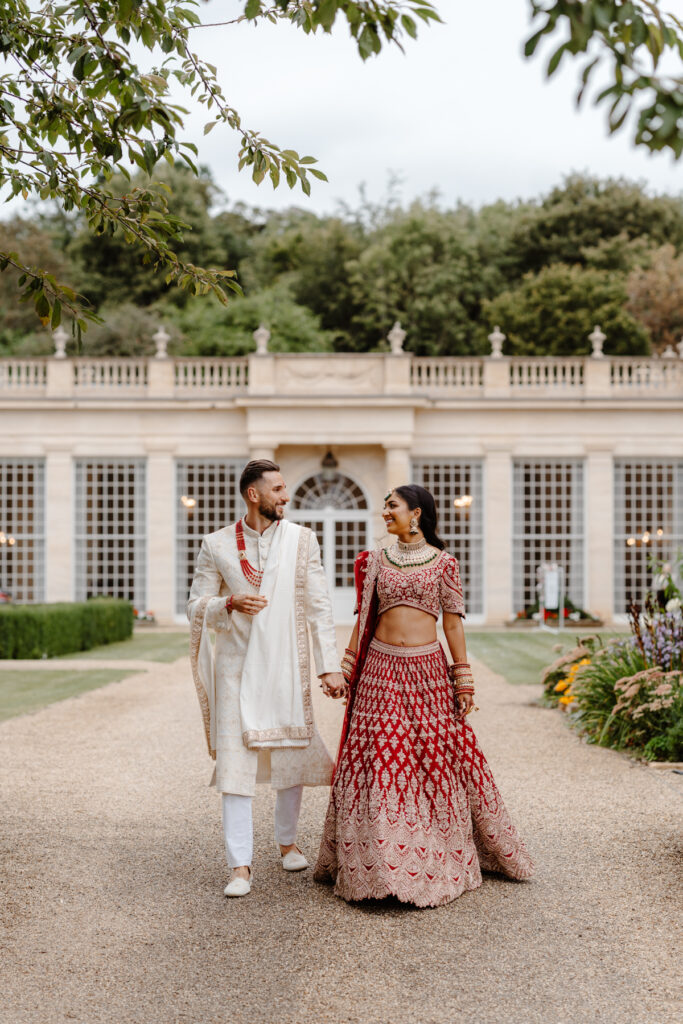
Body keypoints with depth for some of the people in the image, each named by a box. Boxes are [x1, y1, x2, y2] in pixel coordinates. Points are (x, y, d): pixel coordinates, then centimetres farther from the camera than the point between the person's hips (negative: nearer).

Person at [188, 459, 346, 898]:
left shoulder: (301, 539, 1)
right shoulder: (216, 545, 0)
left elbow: (319, 606, 0)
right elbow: (197, 609, 5)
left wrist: (330, 665, -7)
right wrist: (230, 605, -16)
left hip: (287, 667, 1)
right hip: (237, 668, -1)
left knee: (292, 756, 10)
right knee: (235, 763, -3)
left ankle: (288, 841, 32)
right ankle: (241, 866, 3)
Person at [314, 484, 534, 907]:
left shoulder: (443, 562, 2)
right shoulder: (377, 561, 9)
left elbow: (453, 622, 1)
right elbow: (364, 618, 13)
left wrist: (464, 681, -1)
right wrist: (346, 671, 9)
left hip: (427, 670, -2)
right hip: (381, 670, 2)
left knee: (439, 758, 1)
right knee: (379, 759, -2)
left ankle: (441, 859, 17)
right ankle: (377, 865, 7)